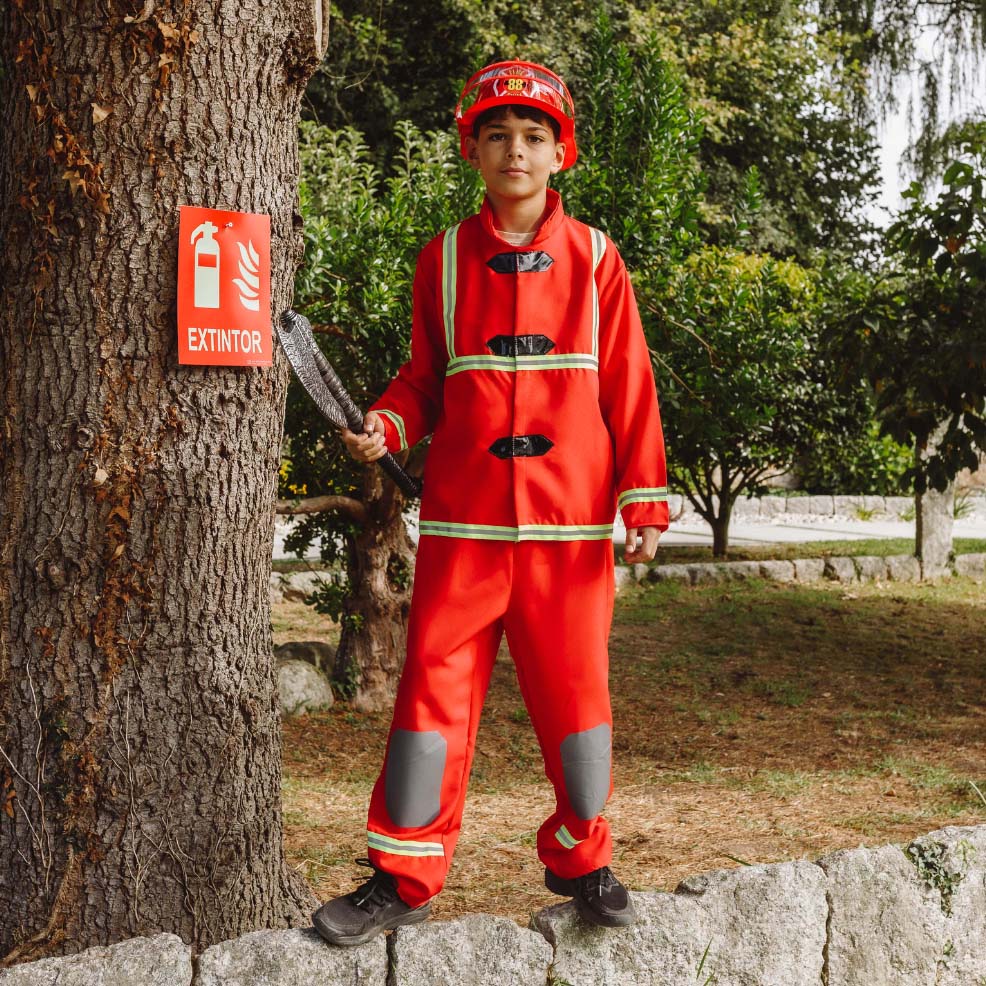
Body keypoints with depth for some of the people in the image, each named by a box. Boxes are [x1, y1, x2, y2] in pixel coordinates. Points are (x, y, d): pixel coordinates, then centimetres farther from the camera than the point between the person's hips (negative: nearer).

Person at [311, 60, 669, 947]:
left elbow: (629, 386, 5)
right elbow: (427, 379, 14)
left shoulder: (594, 259, 5)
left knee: (575, 685, 4)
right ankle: (404, 877, 11)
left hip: (570, 521, 0)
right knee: (434, 684, 1)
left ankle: (582, 860, 23)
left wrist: (644, 499, -1)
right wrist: (386, 425, -6)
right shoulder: (444, 259, 8)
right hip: (463, 518, 1)